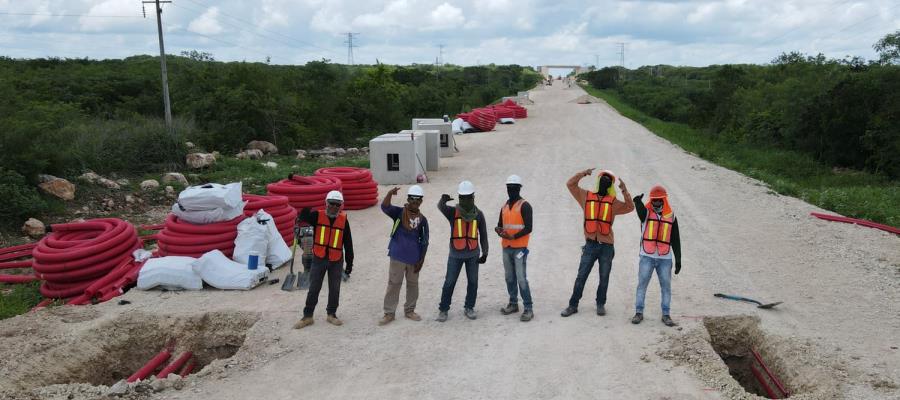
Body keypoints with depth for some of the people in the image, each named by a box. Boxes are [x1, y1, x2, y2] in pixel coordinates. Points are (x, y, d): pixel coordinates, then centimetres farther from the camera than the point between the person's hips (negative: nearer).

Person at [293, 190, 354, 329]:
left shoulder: (343, 220, -2)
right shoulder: (318, 216, -4)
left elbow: (348, 243, 2)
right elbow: (302, 217, -20)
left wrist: (349, 263, 4)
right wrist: (307, 207, -36)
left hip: (336, 260, 1)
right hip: (319, 259, -1)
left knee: (335, 289, 11)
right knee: (314, 288, 6)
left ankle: (331, 314, 29)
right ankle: (307, 316, 18)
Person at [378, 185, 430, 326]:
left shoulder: (422, 220, 1)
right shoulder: (399, 213, -5)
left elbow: (424, 242, 5)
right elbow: (385, 207, -25)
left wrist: (421, 260, 1)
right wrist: (390, 194, -43)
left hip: (414, 259, 3)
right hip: (398, 257, -3)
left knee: (413, 284, 14)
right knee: (394, 284, 3)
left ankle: (409, 310, 30)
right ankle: (389, 313, 12)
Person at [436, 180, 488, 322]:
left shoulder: (478, 214, 1)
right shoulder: (453, 212, -5)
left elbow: (483, 235, 5)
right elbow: (441, 207, -26)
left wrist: (484, 253, 2)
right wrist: (443, 200, -47)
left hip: (473, 254, 2)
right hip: (456, 254, -2)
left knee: (473, 282, 8)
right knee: (449, 282, 1)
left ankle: (469, 308, 23)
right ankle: (443, 309, 12)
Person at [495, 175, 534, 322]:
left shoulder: (524, 206, -8)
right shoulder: (504, 207, 14)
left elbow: (528, 228, -14)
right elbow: (500, 225, 19)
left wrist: (513, 236, -23)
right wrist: (499, 230, -5)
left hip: (519, 248, -7)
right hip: (506, 248, 7)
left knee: (521, 278, -10)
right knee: (510, 278, 12)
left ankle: (528, 309, -6)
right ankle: (513, 304, 24)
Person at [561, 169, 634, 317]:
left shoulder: (613, 202, 4)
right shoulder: (586, 197, 5)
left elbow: (630, 207, -5)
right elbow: (570, 184, 5)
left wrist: (624, 190, -13)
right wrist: (583, 174, -6)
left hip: (607, 246, 1)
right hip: (590, 244, 0)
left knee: (604, 278, 11)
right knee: (581, 277, 3)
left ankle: (601, 304, 26)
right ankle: (573, 305, 11)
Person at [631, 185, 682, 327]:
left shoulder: (671, 216, 7)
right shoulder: (646, 212, 0)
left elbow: (676, 240, 10)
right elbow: (640, 209, -28)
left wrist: (678, 259, 7)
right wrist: (638, 202, -49)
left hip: (665, 258, 2)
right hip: (647, 257, -2)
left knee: (666, 286, 6)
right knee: (642, 284, 3)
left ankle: (666, 315, 16)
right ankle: (639, 312, 13)